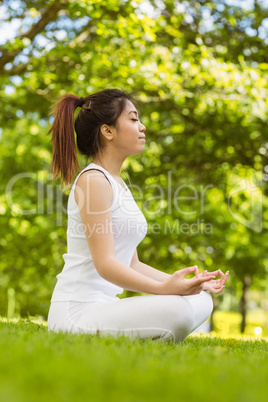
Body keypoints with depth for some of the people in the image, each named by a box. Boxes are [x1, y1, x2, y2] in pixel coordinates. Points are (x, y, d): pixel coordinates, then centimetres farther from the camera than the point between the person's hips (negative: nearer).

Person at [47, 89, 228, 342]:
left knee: (201, 301, 3)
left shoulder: (119, 185, 18)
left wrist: (189, 283, 8)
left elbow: (132, 265, 17)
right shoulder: (93, 179, -11)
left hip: (104, 304, 10)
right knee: (179, 310, -28)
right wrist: (164, 288, -30)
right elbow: (105, 264, -19)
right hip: (77, 311, -10)